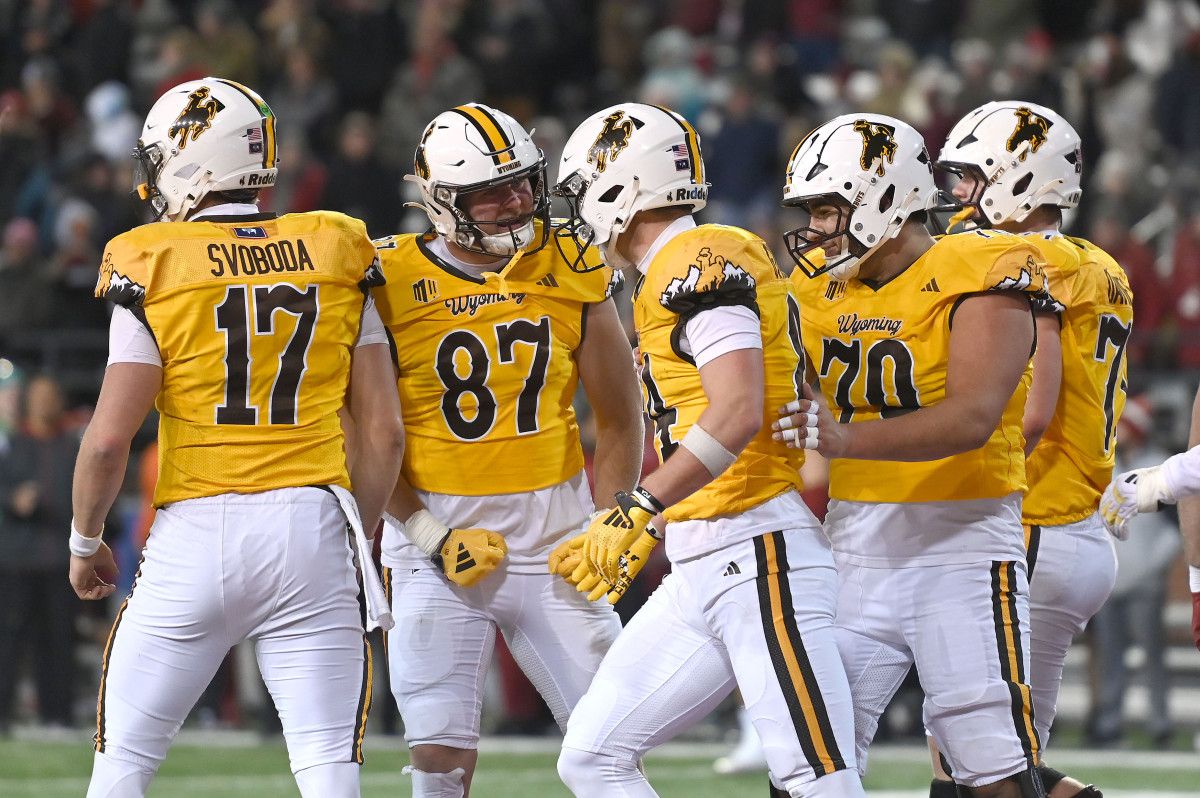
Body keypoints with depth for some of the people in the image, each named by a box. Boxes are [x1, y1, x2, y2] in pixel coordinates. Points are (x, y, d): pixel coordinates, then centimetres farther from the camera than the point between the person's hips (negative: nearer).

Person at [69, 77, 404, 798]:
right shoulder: (336, 260, 6)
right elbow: (383, 432, 5)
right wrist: (359, 539, 18)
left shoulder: (155, 269, -4)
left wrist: (85, 542, 9)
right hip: (310, 524, 2)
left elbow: (109, 439, -7)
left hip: (195, 537, -2)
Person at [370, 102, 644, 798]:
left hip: (554, 540, 2)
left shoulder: (572, 274, 1)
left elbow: (621, 421, 10)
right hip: (436, 537, -2)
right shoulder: (393, 284, -8)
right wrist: (431, 538, -12)